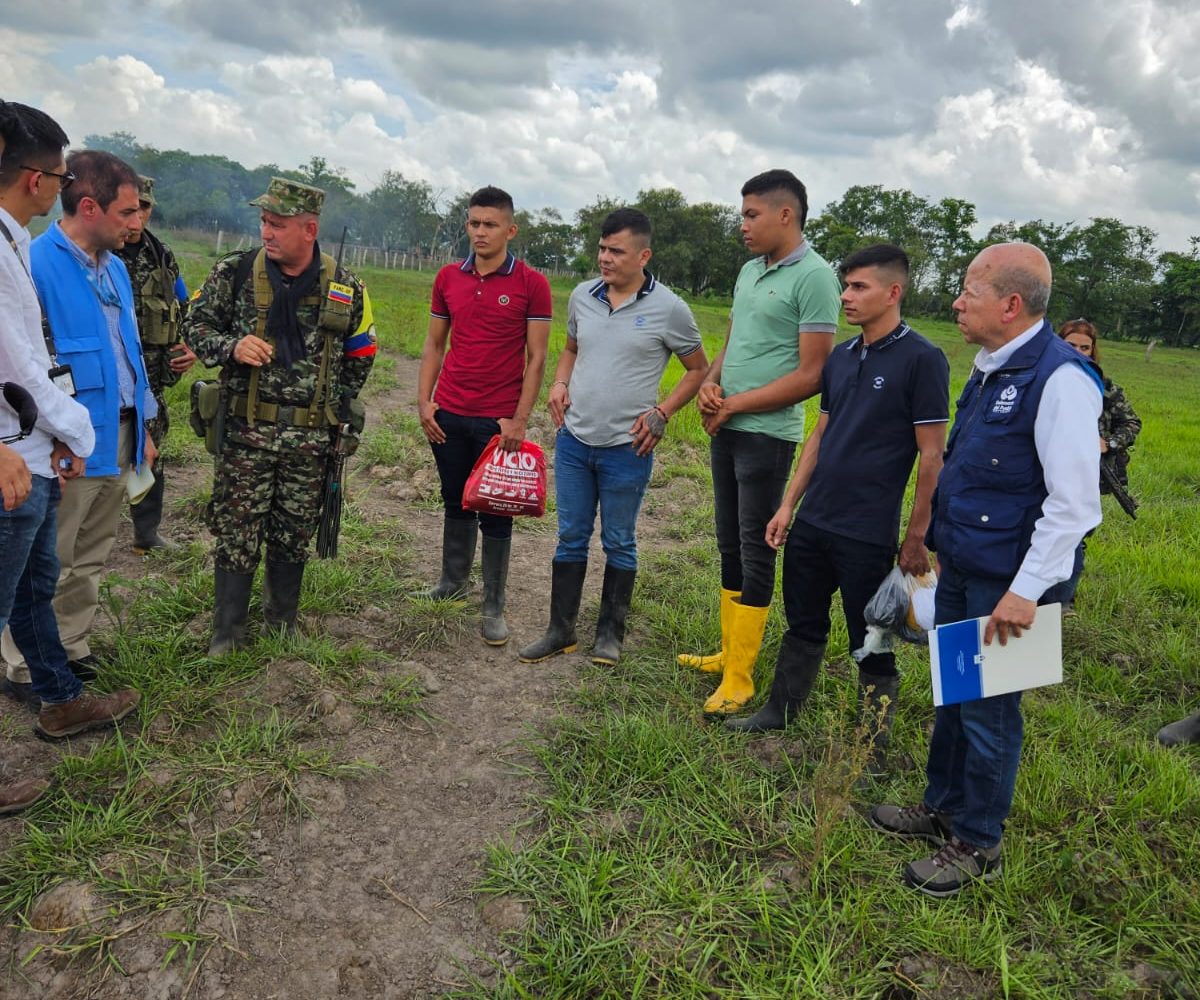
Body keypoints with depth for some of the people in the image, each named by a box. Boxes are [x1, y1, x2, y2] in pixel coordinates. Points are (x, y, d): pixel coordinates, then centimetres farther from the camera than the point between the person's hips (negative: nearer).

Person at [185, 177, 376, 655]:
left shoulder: (345, 288, 2)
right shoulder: (235, 272, -1)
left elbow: (360, 356, 13)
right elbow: (195, 325, 6)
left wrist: (333, 408, 9)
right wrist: (231, 347, -15)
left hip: (311, 437, 1)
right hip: (246, 430, -1)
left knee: (294, 535, 12)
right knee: (236, 532, 3)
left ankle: (283, 623, 30)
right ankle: (227, 631, 18)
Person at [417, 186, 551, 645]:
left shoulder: (531, 284, -6)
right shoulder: (448, 278, 6)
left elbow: (536, 358, -7)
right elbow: (434, 344, 12)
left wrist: (519, 419, -12)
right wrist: (423, 401, 3)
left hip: (499, 421, -4)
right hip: (448, 415, 4)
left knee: (495, 514, 4)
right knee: (455, 502, 16)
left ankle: (493, 608, 13)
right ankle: (452, 581, 33)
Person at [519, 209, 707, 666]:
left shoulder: (668, 308, -9)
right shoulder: (581, 296, 3)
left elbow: (698, 369, 1)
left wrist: (662, 412, -10)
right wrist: (559, 383, 1)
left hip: (627, 448, -4)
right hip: (574, 439, 4)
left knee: (619, 543, 10)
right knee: (571, 537, 12)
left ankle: (610, 632, 25)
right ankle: (560, 630, 24)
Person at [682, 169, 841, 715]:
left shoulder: (814, 277, -12)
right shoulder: (749, 271, 12)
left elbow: (811, 375, -16)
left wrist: (733, 404, -13)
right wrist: (709, 384, -1)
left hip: (766, 434, -8)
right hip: (725, 428, 8)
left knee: (755, 551, -1)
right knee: (730, 544, 14)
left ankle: (739, 678, 7)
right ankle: (729, 652, 27)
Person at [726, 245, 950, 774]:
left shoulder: (922, 359, -11)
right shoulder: (841, 357, 9)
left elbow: (931, 457, -12)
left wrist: (916, 538, -12)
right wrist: (787, 505, 11)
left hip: (867, 535, -6)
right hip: (811, 524, 6)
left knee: (871, 648, 6)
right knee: (803, 626, 20)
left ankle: (873, 757, 20)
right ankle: (780, 710, 38)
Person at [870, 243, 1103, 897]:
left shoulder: (1059, 378, -20)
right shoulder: (990, 368, 9)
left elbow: (1074, 503, -23)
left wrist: (1026, 591, -22)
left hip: (1004, 584, -9)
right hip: (960, 569, 9)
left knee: (988, 709, 5)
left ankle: (977, 845, 24)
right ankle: (942, 809, 38)